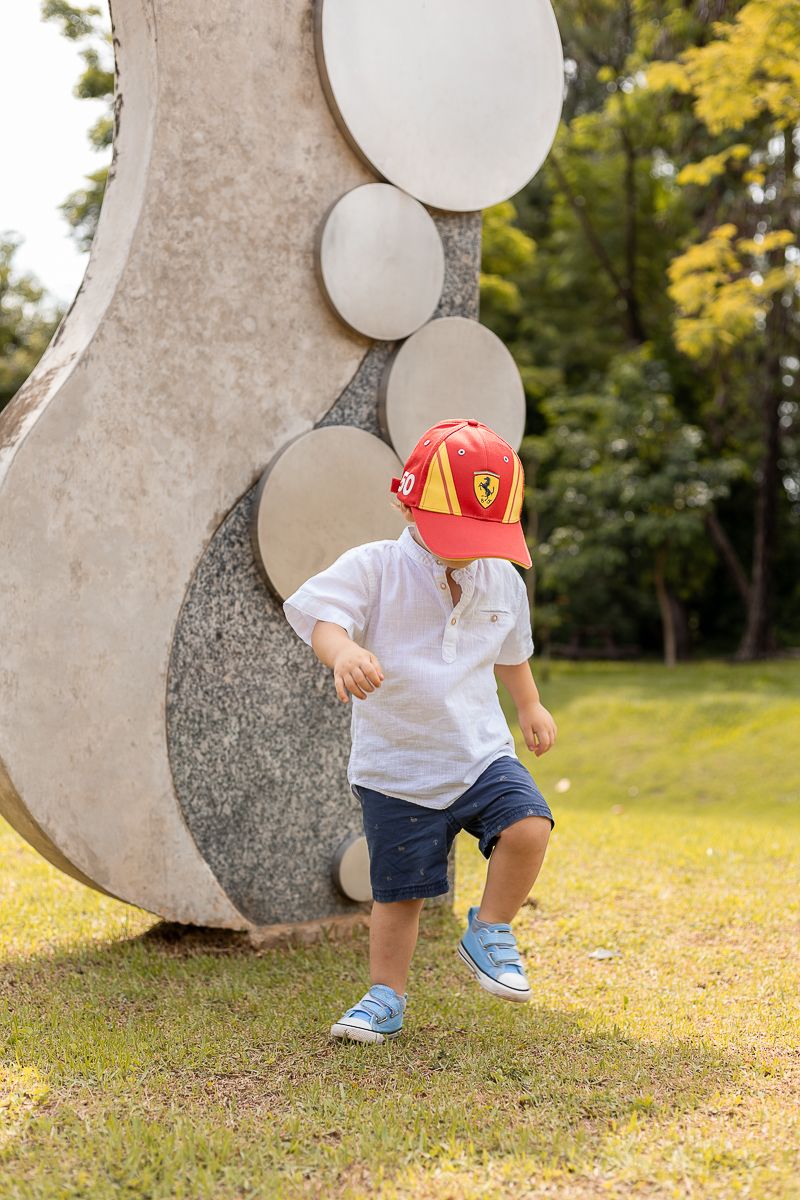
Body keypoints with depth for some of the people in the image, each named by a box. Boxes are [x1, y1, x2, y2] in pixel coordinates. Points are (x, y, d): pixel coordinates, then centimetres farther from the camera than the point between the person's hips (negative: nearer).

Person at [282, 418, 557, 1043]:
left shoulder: (503, 581, 5)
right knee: (399, 892, 5)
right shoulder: (374, 568, -11)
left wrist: (531, 705, 36)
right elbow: (322, 612, -27)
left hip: (482, 751, 3)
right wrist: (343, 651, -49)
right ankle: (386, 997, 26)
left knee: (529, 825, -22)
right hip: (397, 767, -3)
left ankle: (489, 933, 2)